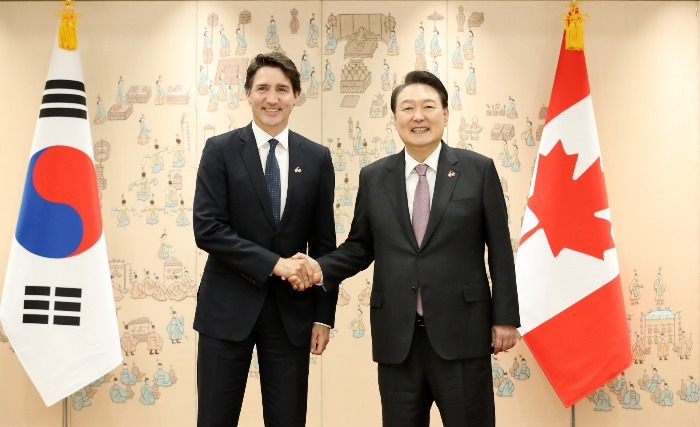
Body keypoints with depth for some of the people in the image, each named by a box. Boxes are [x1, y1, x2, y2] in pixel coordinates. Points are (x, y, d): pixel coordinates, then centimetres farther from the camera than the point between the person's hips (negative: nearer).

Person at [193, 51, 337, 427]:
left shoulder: (316, 157, 5)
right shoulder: (220, 150, -2)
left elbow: (324, 241, 6)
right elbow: (206, 228, -11)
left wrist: (324, 314, 3)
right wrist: (273, 263, -17)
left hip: (292, 310, 2)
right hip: (228, 308, -1)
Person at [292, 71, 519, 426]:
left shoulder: (479, 170, 0)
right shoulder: (373, 177, 7)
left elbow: (500, 249, 1)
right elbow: (360, 246, 11)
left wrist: (505, 317, -1)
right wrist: (321, 268, -7)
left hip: (461, 332, -2)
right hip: (397, 337, 2)